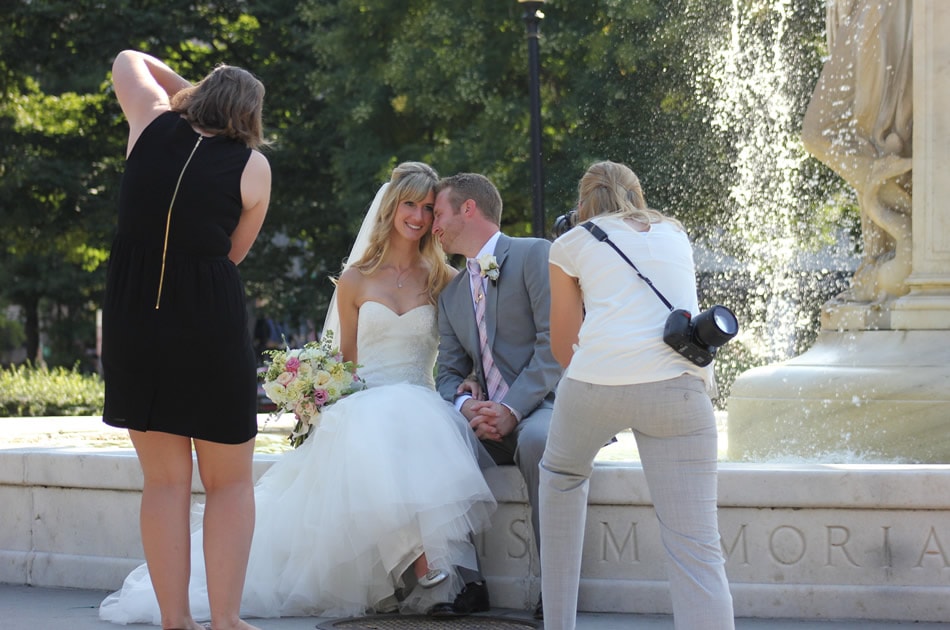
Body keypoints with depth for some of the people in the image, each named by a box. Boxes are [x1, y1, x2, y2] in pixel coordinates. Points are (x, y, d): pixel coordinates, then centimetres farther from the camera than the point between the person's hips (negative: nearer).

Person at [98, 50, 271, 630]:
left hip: (133, 317, 3)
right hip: (212, 320, -3)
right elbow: (235, 252, 10)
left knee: (165, 481, 9)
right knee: (230, 482, 8)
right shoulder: (253, 166, 0)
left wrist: (186, 88, 30)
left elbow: (128, 60, 26)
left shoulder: (155, 124, 7)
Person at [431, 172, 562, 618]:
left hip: (547, 403, -6)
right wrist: (465, 406, -11)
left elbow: (555, 343, -13)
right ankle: (467, 582, -19)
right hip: (493, 420, 6)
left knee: (536, 439, -39)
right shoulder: (452, 295, 19)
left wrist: (512, 409, -21)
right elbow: (448, 375, 14)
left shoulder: (534, 255, -3)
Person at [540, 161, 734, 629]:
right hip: (678, 383, 1)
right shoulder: (675, 234, 27)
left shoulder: (571, 244, 19)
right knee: (696, 547, -6)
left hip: (597, 379, -1)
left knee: (561, 475, 31)